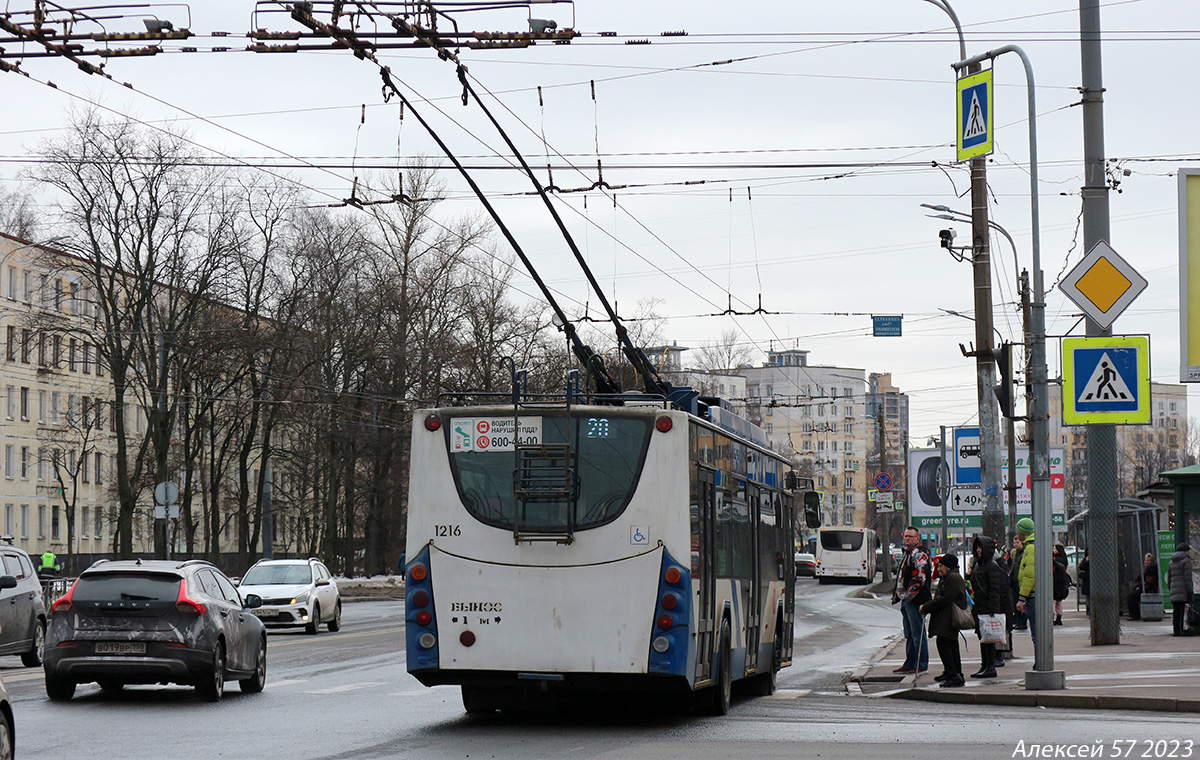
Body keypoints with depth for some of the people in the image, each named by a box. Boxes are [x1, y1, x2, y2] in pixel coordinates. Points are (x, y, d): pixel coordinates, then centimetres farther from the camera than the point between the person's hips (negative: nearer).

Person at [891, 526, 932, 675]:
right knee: (909, 634, 15)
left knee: (917, 633, -6)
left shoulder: (919, 554, -12)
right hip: (906, 599, 11)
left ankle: (921, 665, -2)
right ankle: (910, 664, 23)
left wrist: (910, 593, -19)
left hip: (914, 600, -11)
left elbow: (920, 577, -21)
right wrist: (898, 593, 20)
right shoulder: (906, 553, 20)